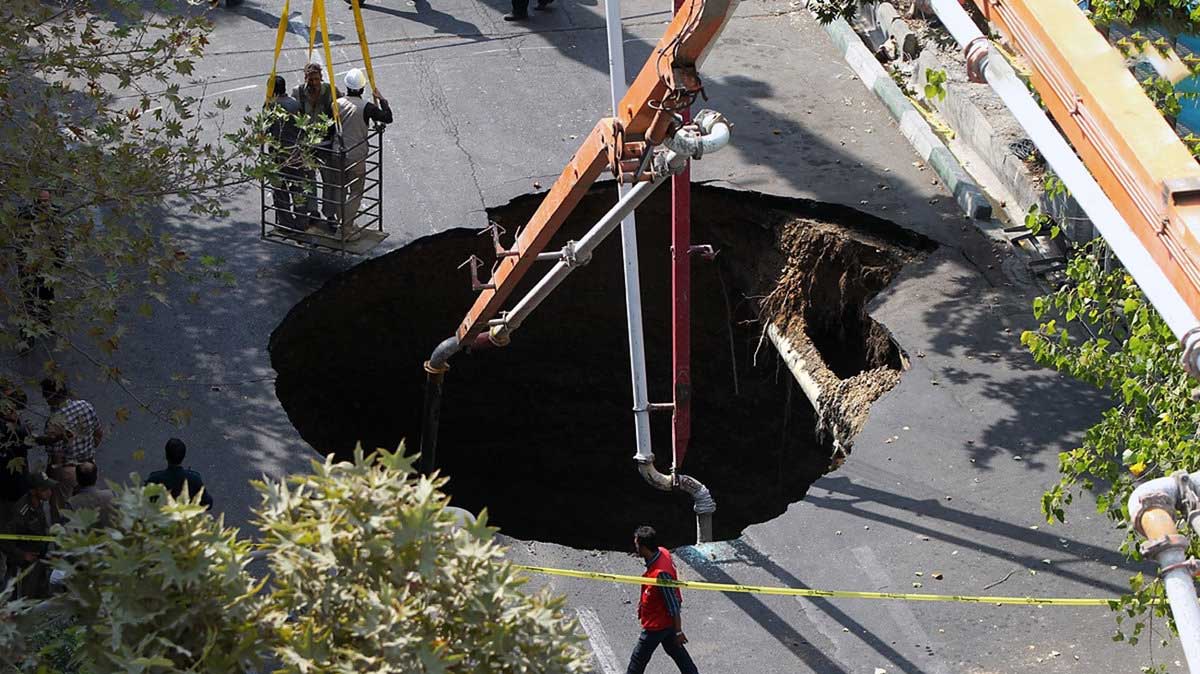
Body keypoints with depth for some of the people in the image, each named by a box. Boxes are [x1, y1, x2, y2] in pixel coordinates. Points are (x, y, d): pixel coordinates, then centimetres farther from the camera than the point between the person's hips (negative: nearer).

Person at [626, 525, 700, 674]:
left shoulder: (661, 573, -38)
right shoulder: (662, 552, -11)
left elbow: (674, 605, -28)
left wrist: (678, 631, -18)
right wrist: (643, 600, 21)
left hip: (657, 624, -9)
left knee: (639, 658, 11)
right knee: (674, 649, 25)